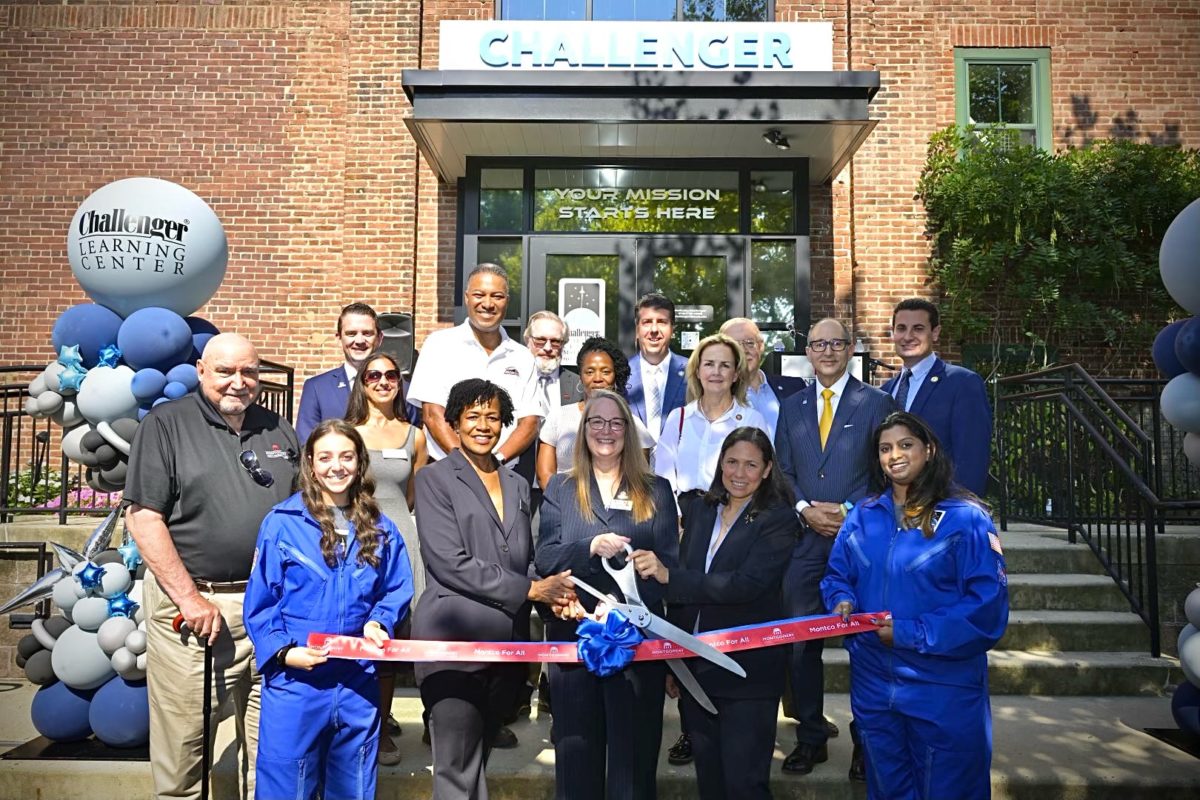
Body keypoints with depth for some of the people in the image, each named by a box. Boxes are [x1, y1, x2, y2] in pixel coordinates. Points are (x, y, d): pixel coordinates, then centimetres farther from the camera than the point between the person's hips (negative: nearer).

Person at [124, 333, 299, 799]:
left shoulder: (278, 430, 12)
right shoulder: (165, 424, -1)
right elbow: (143, 516, -8)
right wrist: (189, 596, -12)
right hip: (189, 597, -3)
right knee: (182, 737, 5)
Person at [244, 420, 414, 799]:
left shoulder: (381, 531, 5)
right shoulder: (281, 522, -7)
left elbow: (397, 592, 11)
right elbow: (259, 603, -4)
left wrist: (379, 623, -8)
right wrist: (283, 651, -16)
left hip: (358, 685, 3)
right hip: (294, 682, -3)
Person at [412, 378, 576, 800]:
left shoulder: (516, 485, 17)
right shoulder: (434, 478, -1)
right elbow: (449, 562, -11)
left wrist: (554, 593, -5)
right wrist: (530, 590, -13)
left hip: (508, 641, 5)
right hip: (454, 639, -5)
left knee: (479, 755, 14)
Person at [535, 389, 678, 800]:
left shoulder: (656, 490, 7)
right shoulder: (559, 488, 8)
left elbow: (670, 563, 0)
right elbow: (544, 559, -2)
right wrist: (590, 547, -21)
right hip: (573, 632, 1)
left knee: (635, 747, 5)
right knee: (577, 746, 9)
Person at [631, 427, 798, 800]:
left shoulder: (778, 520, -9)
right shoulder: (700, 511, 7)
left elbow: (745, 584, -22)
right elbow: (683, 589, 9)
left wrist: (668, 575, -27)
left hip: (747, 673, -5)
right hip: (696, 667, 5)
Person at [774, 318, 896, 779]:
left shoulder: (877, 403, 2)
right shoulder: (791, 407, 13)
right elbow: (783, 472, 11)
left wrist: (850, 511, -12)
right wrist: (806, 510, -6)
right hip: (806, 541, 3)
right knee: (801, 643, 6)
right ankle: (810, 738, 22)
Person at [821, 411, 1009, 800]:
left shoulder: (964, 518, -11)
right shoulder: (862, 516, 5)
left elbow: (988, 605, -15)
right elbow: (837, 575, 14)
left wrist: (911, 632, -19)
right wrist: (843, 602, -9)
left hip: (944, 691, -4)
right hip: (873, 684, 5)